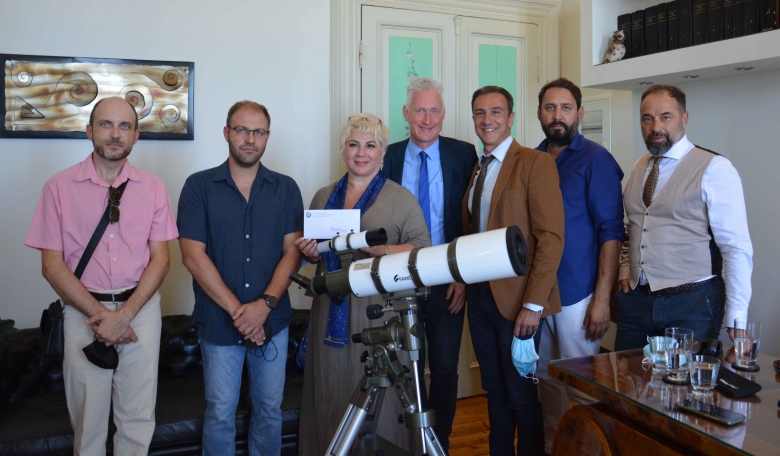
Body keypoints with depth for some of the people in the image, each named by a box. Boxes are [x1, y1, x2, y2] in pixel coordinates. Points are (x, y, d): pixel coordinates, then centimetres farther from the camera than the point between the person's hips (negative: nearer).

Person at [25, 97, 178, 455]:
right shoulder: (60, 187, -2)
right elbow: (52, 265, -4)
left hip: (141, 307, 1)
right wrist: (100, 315, -12)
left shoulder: (153, 188, 2)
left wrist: (125, 314, -12)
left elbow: (160, 259, -1)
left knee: (138, 417, 9)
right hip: (84, 310, -1)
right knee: (88, 416, 11)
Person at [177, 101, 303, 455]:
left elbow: (292, 253, -2)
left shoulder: (286, 189, 3)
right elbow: (193, 255, -8)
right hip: (218, 322, -1)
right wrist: (237, 310, -13)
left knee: (269, 409, 13)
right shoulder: (199, 186, -2)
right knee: (220, 413, 9)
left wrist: (264, 305, -15)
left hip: (272, 321, 2)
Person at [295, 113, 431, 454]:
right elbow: (312, 250, 22)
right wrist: (310, 251, 0)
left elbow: (422, 249, -6)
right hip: (332, 312, 4)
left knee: (379, 396, -2)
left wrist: (377, 249, -19)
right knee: (333, 394, 6)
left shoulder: (401, 198, 2)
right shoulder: (323, 196, 15)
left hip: (381, 310, -4)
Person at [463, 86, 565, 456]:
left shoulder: (536, 163, -9)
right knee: (494, 391, 16)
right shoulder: (477, 169, 13)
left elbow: (551, 238, -15)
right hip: (479, 296, 6)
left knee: (521, 394, 5)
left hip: (516, 299, -6)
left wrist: (533, 304, -19)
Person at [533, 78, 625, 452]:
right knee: (546, 378, 16)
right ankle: (552, 447, 32)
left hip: (576, 295, -5)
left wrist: (602, 299, -15)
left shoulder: (595, 160, -6)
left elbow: (611, 232, -10)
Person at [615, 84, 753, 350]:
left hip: (691, 302, -5)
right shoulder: (639, 169, 9)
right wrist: (626, 270, 5)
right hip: (636, 298, 6)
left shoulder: (715, 169, -10)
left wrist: (736, 320, -15)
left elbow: (737, 248, -13)